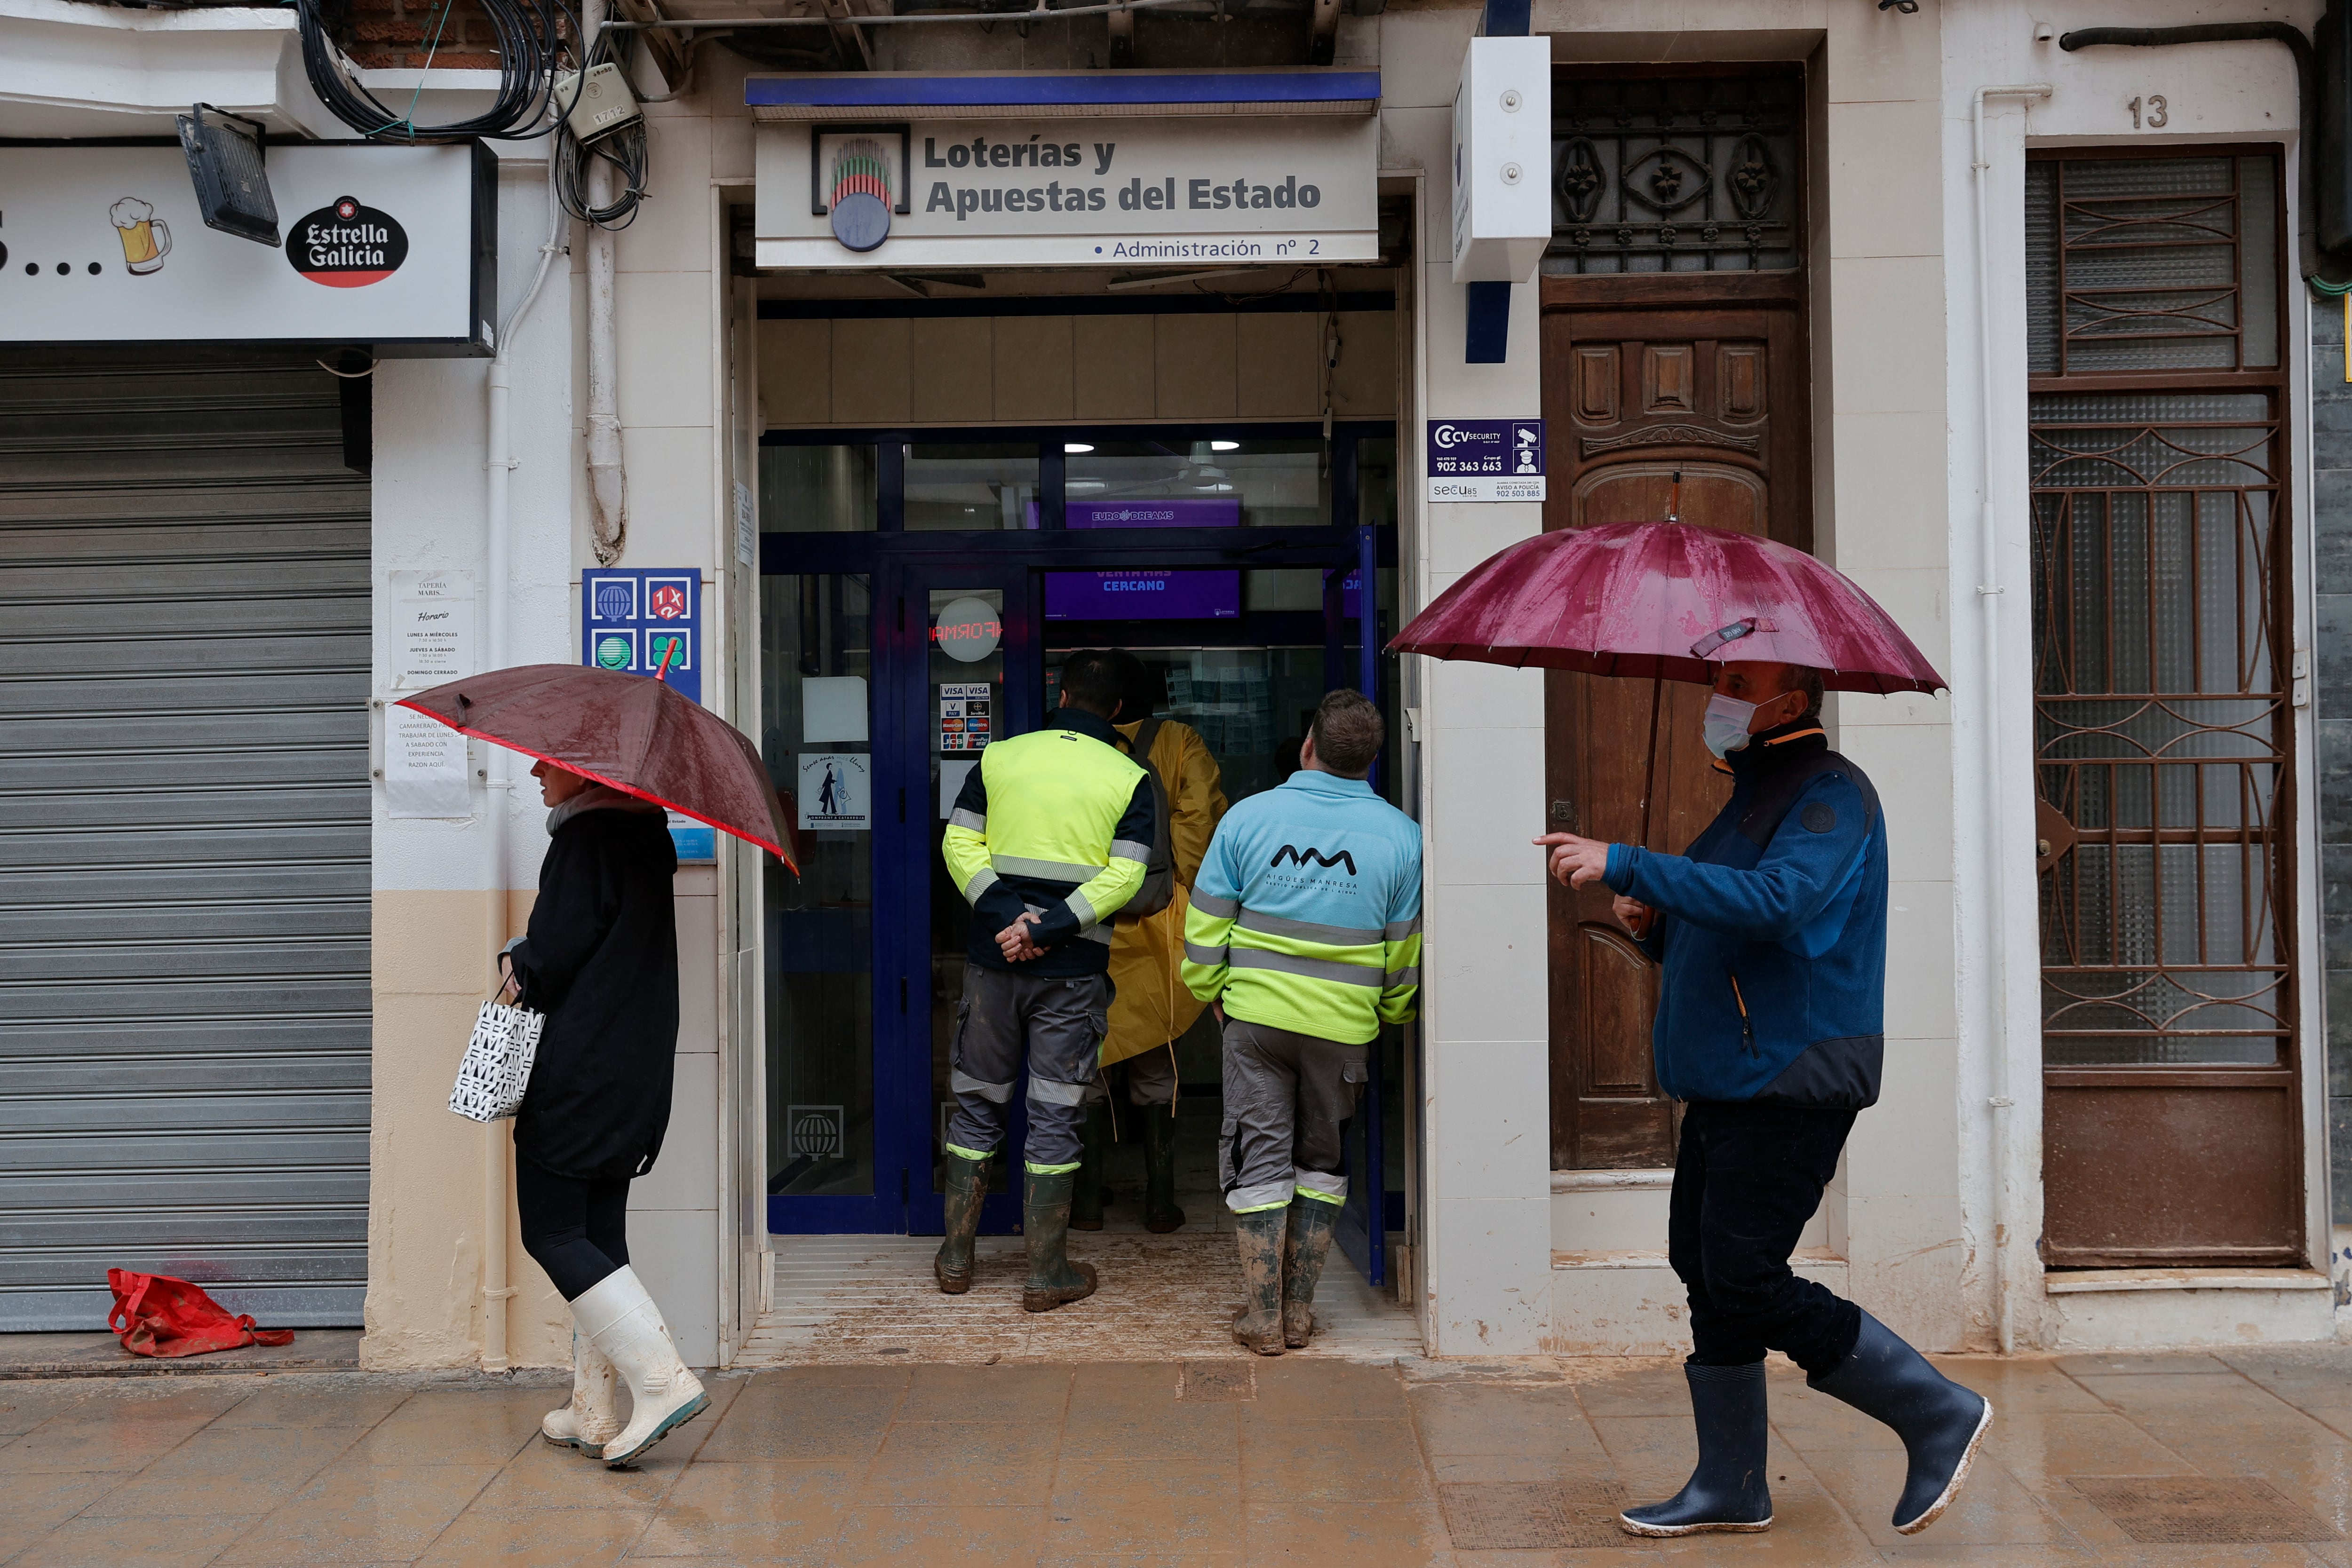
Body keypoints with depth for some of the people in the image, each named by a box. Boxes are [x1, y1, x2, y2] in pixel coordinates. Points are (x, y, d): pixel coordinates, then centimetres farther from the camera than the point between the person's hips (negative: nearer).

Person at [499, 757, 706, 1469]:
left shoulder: (584, 838, -14)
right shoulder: (644, 831, 12)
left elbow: (550, 963, -18)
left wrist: (515, 964, 1)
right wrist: (532, 967, 12)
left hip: (575, 1074, -9)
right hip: (635, 1077, 9)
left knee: (553, 1233, -2)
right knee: (599, 1236, 12)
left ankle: (663, 1381, -11)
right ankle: (594, 1413, 16)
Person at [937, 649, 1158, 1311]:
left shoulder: (999, 757, 6)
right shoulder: (1130, 778, -1)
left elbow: (959, 842, -2)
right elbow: (1124, 877, -11)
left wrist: (1009, 916, -10)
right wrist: (1047, 928, -14)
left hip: (993, 957, 2)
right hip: (1074, 967, -2)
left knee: (976, 1103, 14)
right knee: (1055, 1115, 4)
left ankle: (955, 1257, 22)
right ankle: (1047, 1274, 10)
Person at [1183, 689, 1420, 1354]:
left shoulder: (1249, 816, -6)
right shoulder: (1401, 836, -4)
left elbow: (1206, 924, -1)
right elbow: (1405, 952, 4)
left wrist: (1209, 992, 15)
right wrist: (1391, 1014, 21)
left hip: (1256, 1015, -1)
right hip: (1343, 1025, 1)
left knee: (1259, 1157, 8)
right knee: (1322, 1159, 16)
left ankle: (1263, 1316, 10)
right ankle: (1299, 1310, 18)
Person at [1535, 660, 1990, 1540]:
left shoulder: (1831, 797, -12)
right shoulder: (1750, 797, 19)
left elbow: (1774, 903, -31)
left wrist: (1624, 866, -31)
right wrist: (1651, 922, 2)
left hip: (1791, 1087, -10)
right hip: (1727, 1085, 10)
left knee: (1749, 1286, -9)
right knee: (1707, 1276, 10)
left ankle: (1940, 1414, 6)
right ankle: (1730, 1487, 20)